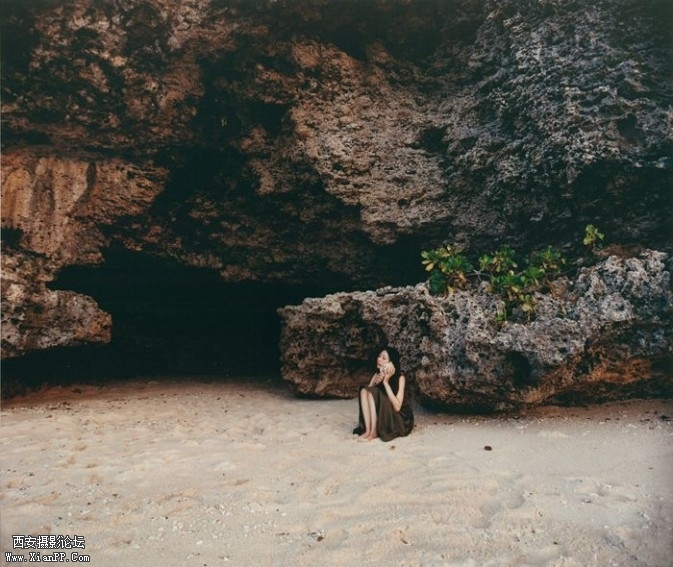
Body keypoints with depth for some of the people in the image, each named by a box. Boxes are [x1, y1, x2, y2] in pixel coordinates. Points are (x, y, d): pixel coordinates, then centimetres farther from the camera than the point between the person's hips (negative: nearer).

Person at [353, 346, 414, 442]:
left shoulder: (400, 377, -17)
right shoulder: (377, 374, 1)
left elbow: (397, 407, -26)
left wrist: (386, 382, -26)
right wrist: (375, 383, -21)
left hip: (400, 421, -6)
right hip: (382, 417, 6)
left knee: (374, 393, -25)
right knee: (365, 390, -17)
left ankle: (373, 433, -24)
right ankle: (368, 430, -24)